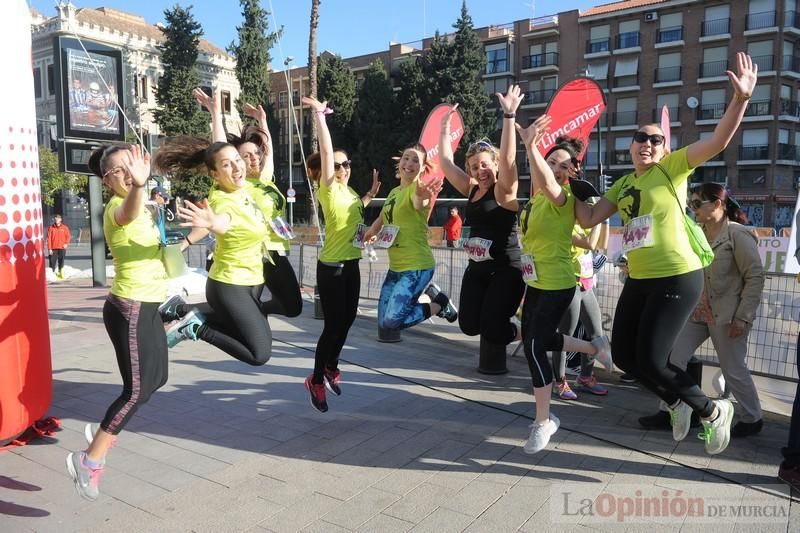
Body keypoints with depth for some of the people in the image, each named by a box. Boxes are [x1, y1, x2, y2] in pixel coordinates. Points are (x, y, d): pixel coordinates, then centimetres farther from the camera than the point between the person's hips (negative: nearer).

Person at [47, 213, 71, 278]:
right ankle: (52, 272, 0)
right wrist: (49, 248, -6)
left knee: (61, 261, 6)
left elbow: (68, 236, 12)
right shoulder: (51, 228, 1)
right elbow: (49, 239, 0)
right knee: (53, 261, -4)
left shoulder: (64, 227, 6)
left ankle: (60, 273, 15)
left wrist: (66, 243, -6)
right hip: (53, 248, -1)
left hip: (62, 248, 1)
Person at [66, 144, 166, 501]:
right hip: (130, 309, -10)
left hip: (144, 305, 10)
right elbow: (128, 215, -48)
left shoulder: (134, 202, 11)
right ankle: (89, 460, 4)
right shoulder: (117, 206, -18)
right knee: (137, 389, -8)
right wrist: (138, 186, -66)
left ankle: (102, 433, 33)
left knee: (155, 379, 18)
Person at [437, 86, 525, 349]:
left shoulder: (504, 191, -9)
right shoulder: (471, 190, 8)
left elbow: (507, 157, -25)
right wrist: (445, 127, 9)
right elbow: (446, 162, 11)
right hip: (477, 267, 7)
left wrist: (509, 115, -31)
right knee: (469, 325, 5)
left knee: (491, 330, -6)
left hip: (506, 269, -7)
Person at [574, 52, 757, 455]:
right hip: (639, 280, 7)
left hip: (676, 278, -7)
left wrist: (741, 98, -29)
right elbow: (590, 219, 9)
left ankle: (713, 411, 20)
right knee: (624, 356, 10)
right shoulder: (623, 185, 13)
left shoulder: (672, 168, -3)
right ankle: (677, 403, 34)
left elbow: (718, 140, -16)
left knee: (649, 362, -7)